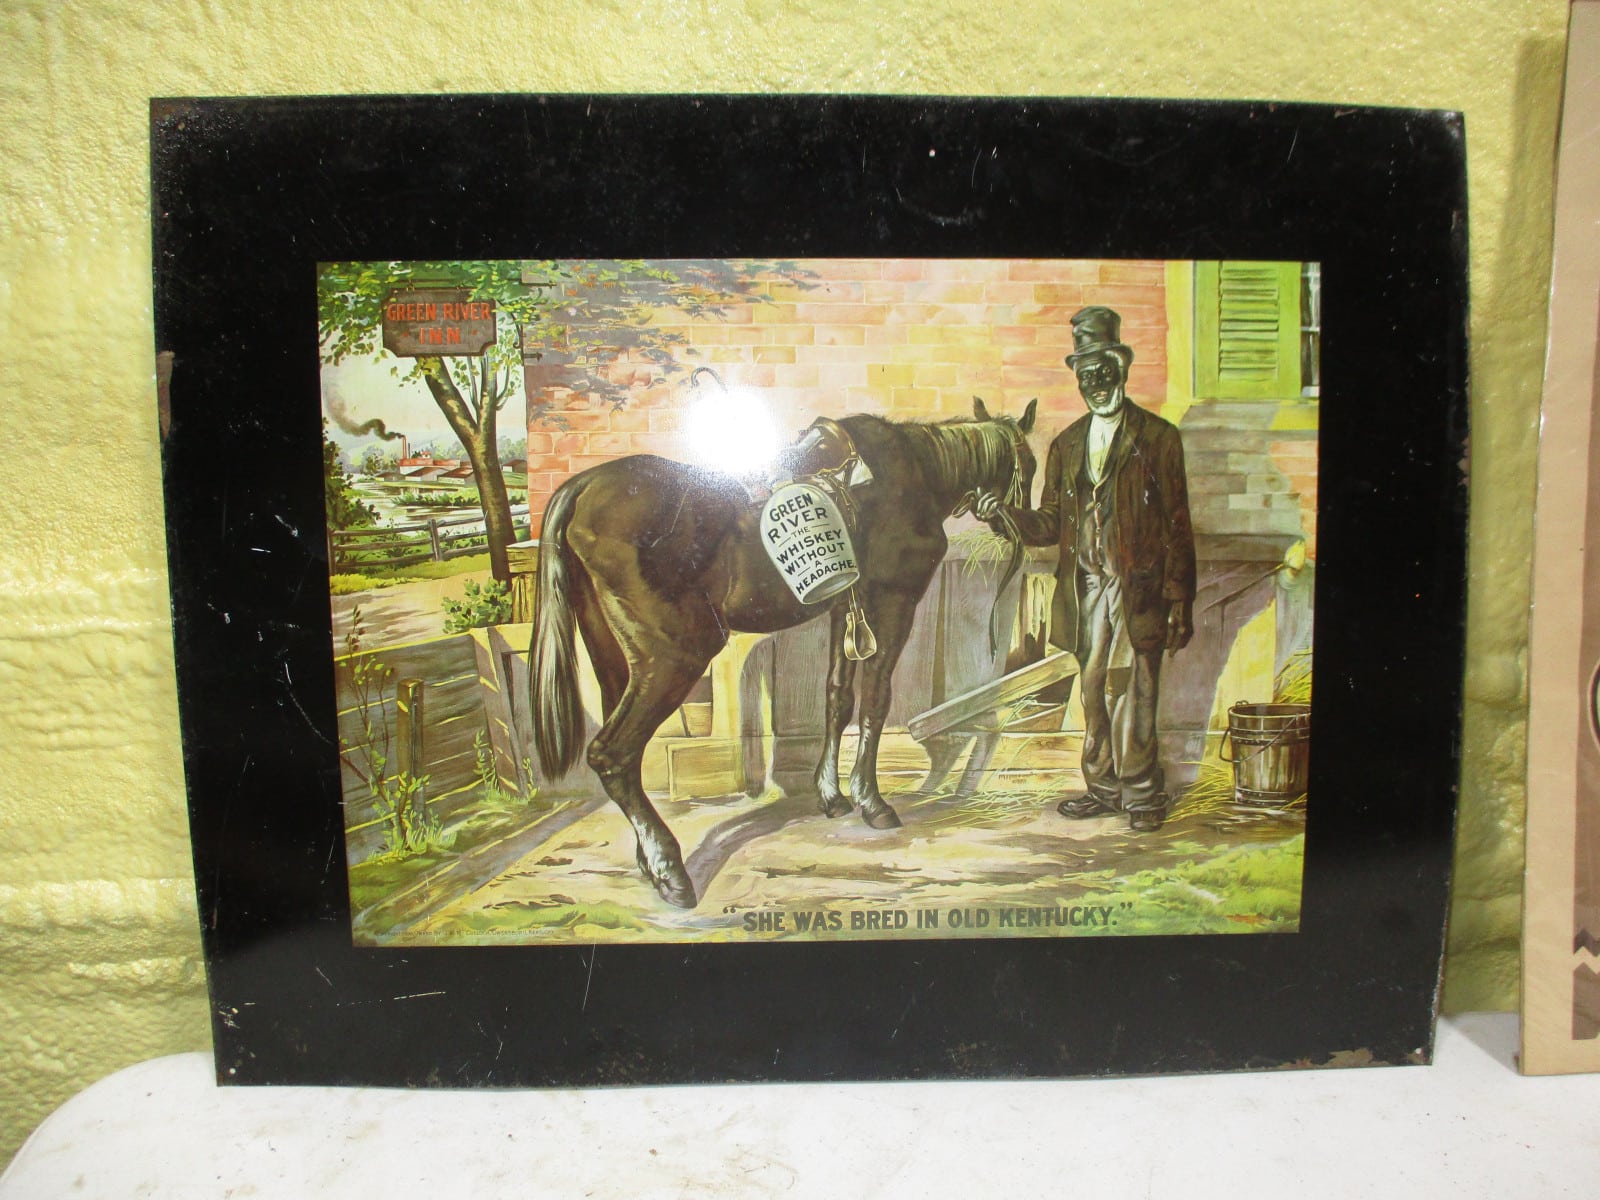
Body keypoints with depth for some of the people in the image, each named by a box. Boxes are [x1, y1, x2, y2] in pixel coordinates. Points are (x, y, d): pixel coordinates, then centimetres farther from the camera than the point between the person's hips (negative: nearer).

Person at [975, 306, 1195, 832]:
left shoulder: (1157, 437, 1)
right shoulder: (1066, 444, 15)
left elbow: (1177, 528, -1)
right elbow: (1053, 524, 13)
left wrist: (1180, 602, -6)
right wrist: (1006, 515, -6)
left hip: (1138, 588, -4)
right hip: (1086, 588, 5)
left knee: (1129, 694, -6)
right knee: (1095, 693, 9)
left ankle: (1142, 794, 10)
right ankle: (1104, 788, 23)